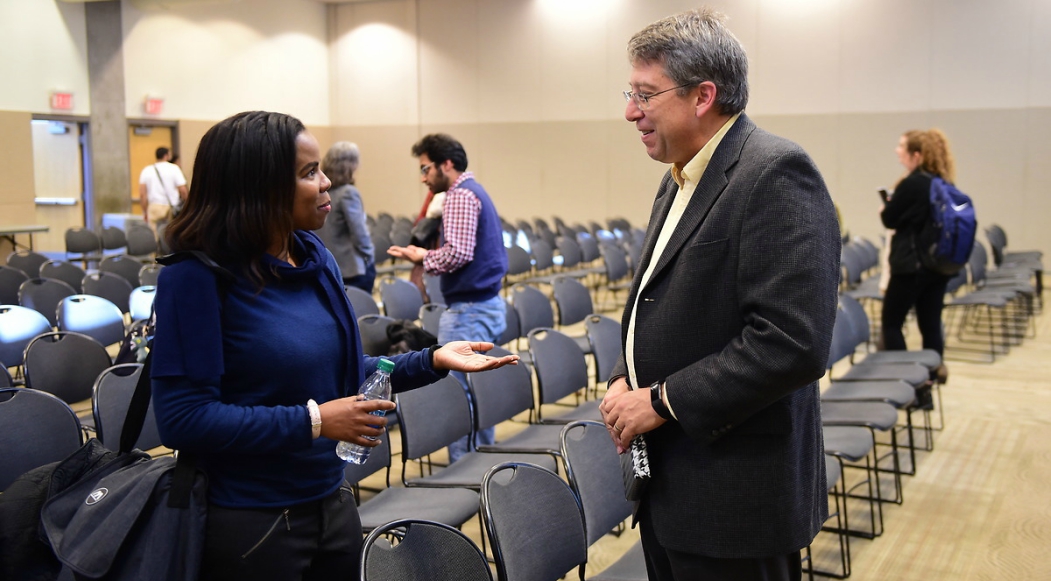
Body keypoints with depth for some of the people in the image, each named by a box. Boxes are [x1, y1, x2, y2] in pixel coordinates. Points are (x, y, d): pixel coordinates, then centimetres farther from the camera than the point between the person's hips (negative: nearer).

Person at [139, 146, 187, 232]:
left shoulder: (146, 170, 7)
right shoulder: (174, 168, -1)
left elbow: (142, 194, 3)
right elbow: (182, 190, -7)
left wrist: (145, 211, 10)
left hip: (154, 207, 2)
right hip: (172, 208, -2)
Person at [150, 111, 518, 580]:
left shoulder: (315, 256, 3)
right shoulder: (198, 277, -18)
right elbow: (182, 419, -22)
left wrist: (432, 361, -2)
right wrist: (312, 422, -23)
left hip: (332, 503, 7)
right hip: (248, 524, -6)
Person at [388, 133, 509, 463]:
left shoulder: (461, 195, -14)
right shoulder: (476, 192, 17)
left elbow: (458, 252, -24)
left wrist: (423, 259, -9)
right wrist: (427, 255, 12)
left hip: (469, 309, -11)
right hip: (489, 304, 11)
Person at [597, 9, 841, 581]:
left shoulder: (776, 173, -18)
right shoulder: (681, 177, 12)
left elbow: (793, 342, -26)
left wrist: (664, 400, -19)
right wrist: (625, 378, 3)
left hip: (734, 499, -8)